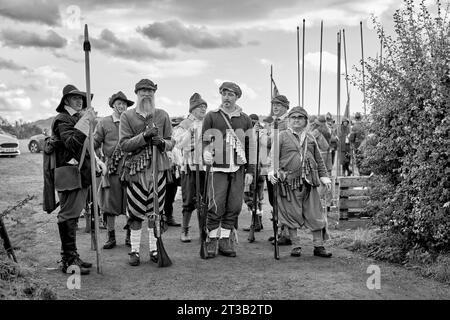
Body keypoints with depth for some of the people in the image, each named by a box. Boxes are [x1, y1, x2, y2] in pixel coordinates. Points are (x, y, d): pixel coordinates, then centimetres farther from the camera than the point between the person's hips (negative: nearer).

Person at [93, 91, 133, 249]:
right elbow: (95, 142, 4)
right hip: (111, 169, -1)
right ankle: (111, 237, 15)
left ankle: (129, 236, 19)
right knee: (109, 204, 3)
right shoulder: (104, 122, 5)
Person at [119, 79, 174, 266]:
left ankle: (154, 250, 16)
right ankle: (134, 251, 11)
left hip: (159, 169, 2)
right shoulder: (127, 116, 3)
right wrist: (145, 136, -18)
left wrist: (161, 142, -13)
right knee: (135, 212, 1)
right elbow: (124, 144, -6)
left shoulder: (162, 115, 9)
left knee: (156, 212, 6)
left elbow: (171, 143, 10)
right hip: (135, 170, -2)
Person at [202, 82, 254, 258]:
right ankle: (212, 240, 10)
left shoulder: (245, 119, 11)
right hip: (218, 168, -3)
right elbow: (205, 140, 1)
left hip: (238, 169, 3)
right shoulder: (211, 116, 5)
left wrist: (249, 171, 6)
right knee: (216, 206, -6)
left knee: (234, 207, 4)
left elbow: (249, 147, 12)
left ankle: (225, 241, 15)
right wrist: (206, 152, -22)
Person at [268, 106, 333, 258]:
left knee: (315, 214, 4)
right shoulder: (282, 136, 5)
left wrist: (324, 176, 15)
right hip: (289, 182, -3)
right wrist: (272, 171, -20)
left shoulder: (310, 137, 16)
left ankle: (319, 245, 14)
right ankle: (295, 245, 13)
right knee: (292, 214, 2)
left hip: (309, 182, 3)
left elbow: (318, 159, 21)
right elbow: (273, 155, -3)